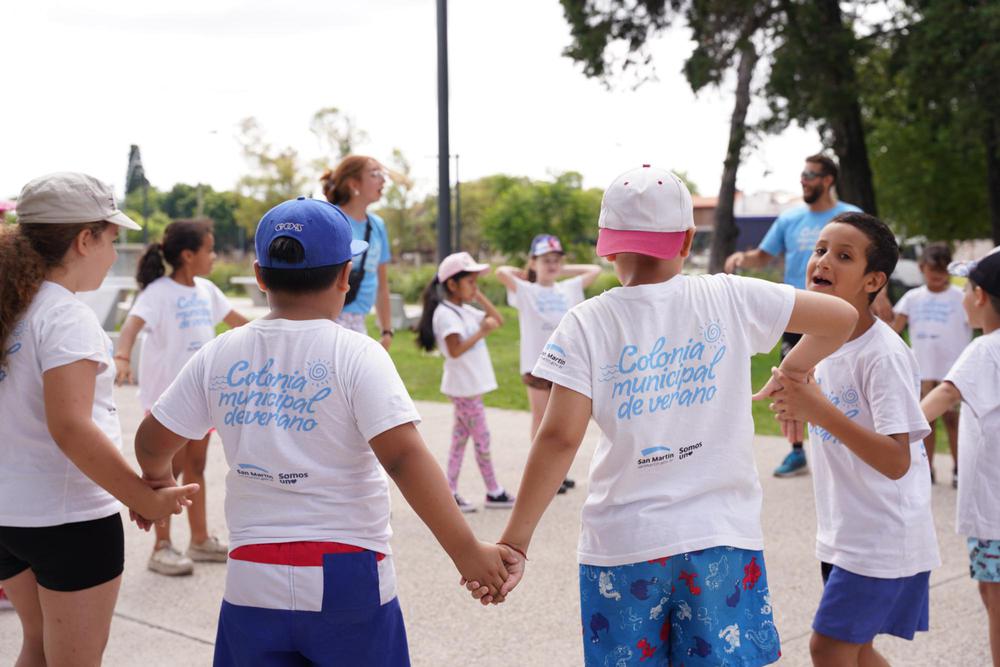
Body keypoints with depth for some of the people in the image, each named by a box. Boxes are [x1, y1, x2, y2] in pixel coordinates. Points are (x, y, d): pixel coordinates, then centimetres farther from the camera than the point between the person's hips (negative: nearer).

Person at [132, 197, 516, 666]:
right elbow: (404, 457, -22)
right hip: (347, 578, -3)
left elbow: (151, 443, 9)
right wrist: (466, 552, -21)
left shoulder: (219, 355, 1)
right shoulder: (356, 355, -12)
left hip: (254, 580, 3)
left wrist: (156, 481, 31)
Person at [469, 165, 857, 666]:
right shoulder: (730, 298, -3)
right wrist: (792, 370, 21)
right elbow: (840, 317, 3)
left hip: (623, 544, -1)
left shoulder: (588, 324, -8)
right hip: (722, 536, 1)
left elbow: (559, 438, -14)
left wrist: (513, 544, -12)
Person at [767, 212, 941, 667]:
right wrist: (802, 409, -1)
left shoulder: (884, 355, -22)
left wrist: (821, 412, -36)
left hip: (883, 539, -8)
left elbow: (896, 461, -29)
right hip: (841, 534, 9)